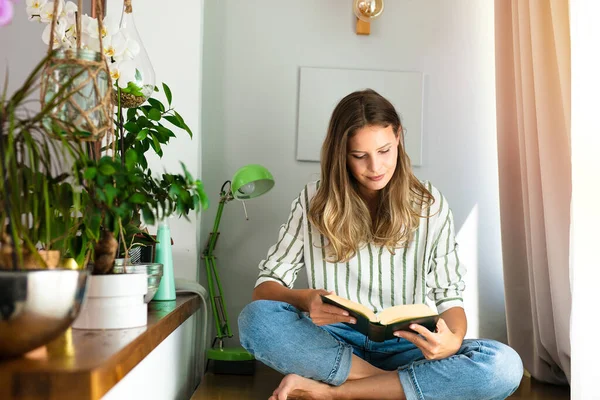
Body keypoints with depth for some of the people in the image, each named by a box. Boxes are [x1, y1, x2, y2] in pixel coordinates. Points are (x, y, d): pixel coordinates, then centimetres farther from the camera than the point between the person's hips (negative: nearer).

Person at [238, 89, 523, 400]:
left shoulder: (430, 206, 3)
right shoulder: (314, 201, 2)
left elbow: (449, 296, 1)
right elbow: (265, 286, -1)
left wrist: (452, 339, -23)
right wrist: (305, 300, -25)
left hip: (405, 348, 1)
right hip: (334, 344, 0)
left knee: (504, 366, -28)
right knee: (256, 318, -29)